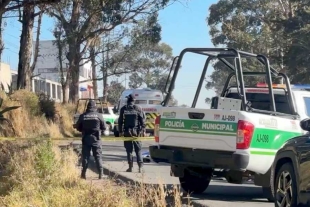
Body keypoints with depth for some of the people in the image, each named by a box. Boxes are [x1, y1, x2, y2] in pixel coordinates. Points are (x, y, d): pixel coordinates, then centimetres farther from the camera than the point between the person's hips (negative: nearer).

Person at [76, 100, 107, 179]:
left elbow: (78, 127, 4)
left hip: (85, 139, 1)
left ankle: (83, 173, 6)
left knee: (85, 156, 7)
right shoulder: (99, 115, -5)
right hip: (96, 138, -1)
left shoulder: (82, 116, -2)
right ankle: (101, 174, 2)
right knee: (98, 156, 5)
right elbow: (104, 127, -1)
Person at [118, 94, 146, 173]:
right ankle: (140, 167, -4)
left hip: (127, 132, 0)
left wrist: (120, 131, 8)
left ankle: (130, 167, 5)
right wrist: (143, 130, 3)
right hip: (136, 131, 0)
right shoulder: (138, 108, -2)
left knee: (129, 150, 6)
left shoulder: (123, 109, 1)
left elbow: (120, 121, 2)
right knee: (138, 150, 4)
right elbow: (143, 120, -3)